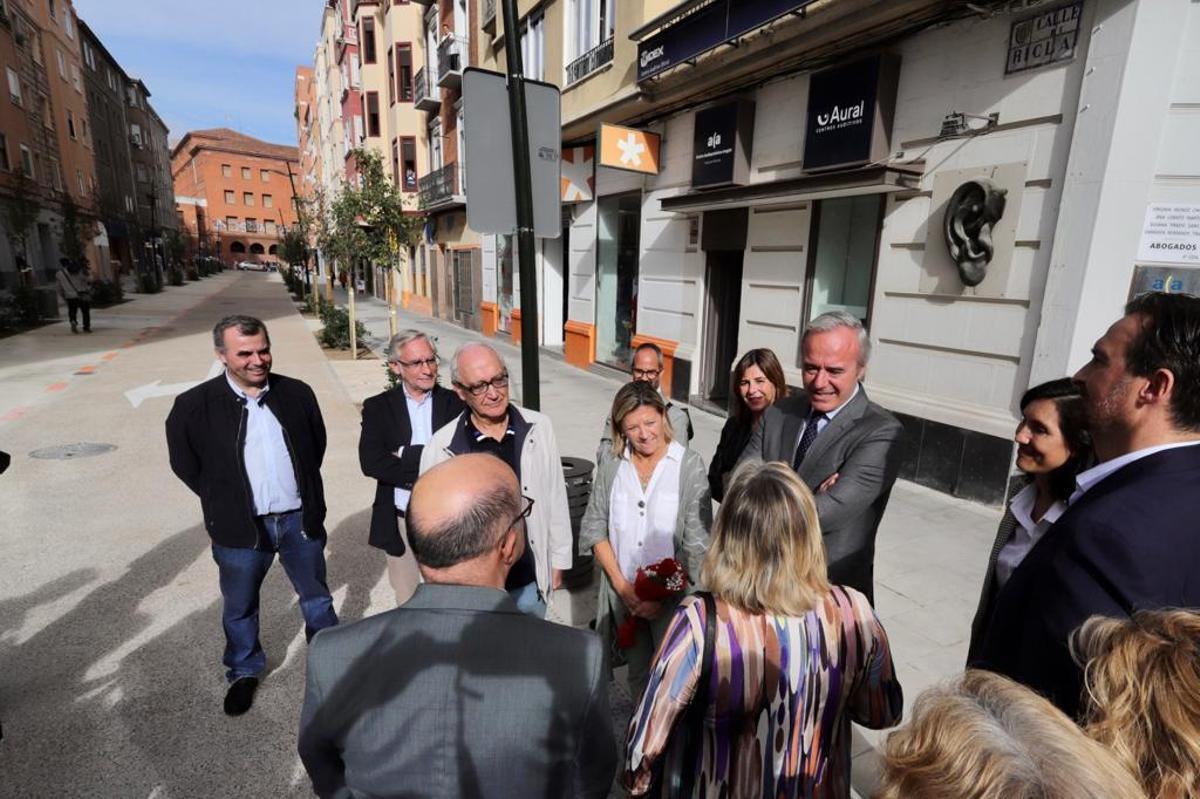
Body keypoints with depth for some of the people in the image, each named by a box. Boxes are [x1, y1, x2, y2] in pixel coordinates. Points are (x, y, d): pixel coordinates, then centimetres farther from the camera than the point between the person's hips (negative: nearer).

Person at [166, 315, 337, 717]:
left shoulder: (297, 393, -6)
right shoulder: (194, 406, -11)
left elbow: (317, 444, 8)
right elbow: (184, 463, 2)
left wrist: (305, 492, 7)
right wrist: (224, 502, 3)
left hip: (300, 518, 1)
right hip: (241, 528, -1)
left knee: (316, 597, 18)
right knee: (239, 608, 19)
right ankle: (244, 672, 44)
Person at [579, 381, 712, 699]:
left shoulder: (690, 465, -10)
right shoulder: (611, 468, 0)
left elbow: (698, 541, -11)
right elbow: (593, 528, 0)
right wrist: (621, 585, -8)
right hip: (624, 596, 3)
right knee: (638, 675, 20)